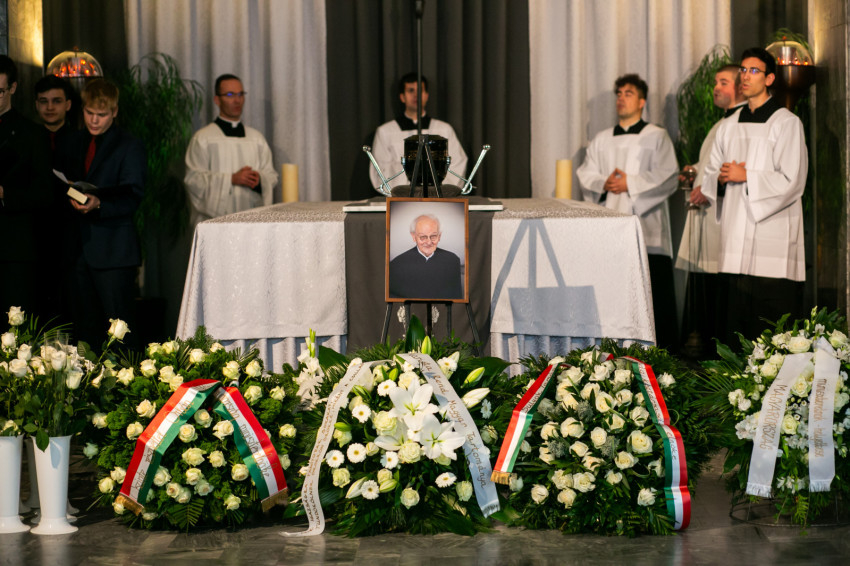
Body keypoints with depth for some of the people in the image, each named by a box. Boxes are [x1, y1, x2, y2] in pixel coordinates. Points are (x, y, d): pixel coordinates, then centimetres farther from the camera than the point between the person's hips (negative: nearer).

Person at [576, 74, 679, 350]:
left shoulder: (657, 137, 7)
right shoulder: (602, 140, 19)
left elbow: (667, 178, -4)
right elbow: (585, 174, 13)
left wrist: (630, 184, -11)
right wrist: (604, 183, -8)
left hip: (646, 227, -3)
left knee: (654, 286, -8)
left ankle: (662, 345, -1)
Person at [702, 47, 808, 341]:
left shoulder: (786, 123, -1)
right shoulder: (729, 126, 17)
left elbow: (791, 182, -8)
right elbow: (710, 176, 18)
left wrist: (746, 176, -10)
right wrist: (721, 178, -4)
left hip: (773, 240, -5)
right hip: (737, 237, 6)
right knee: (737, 324, 6)